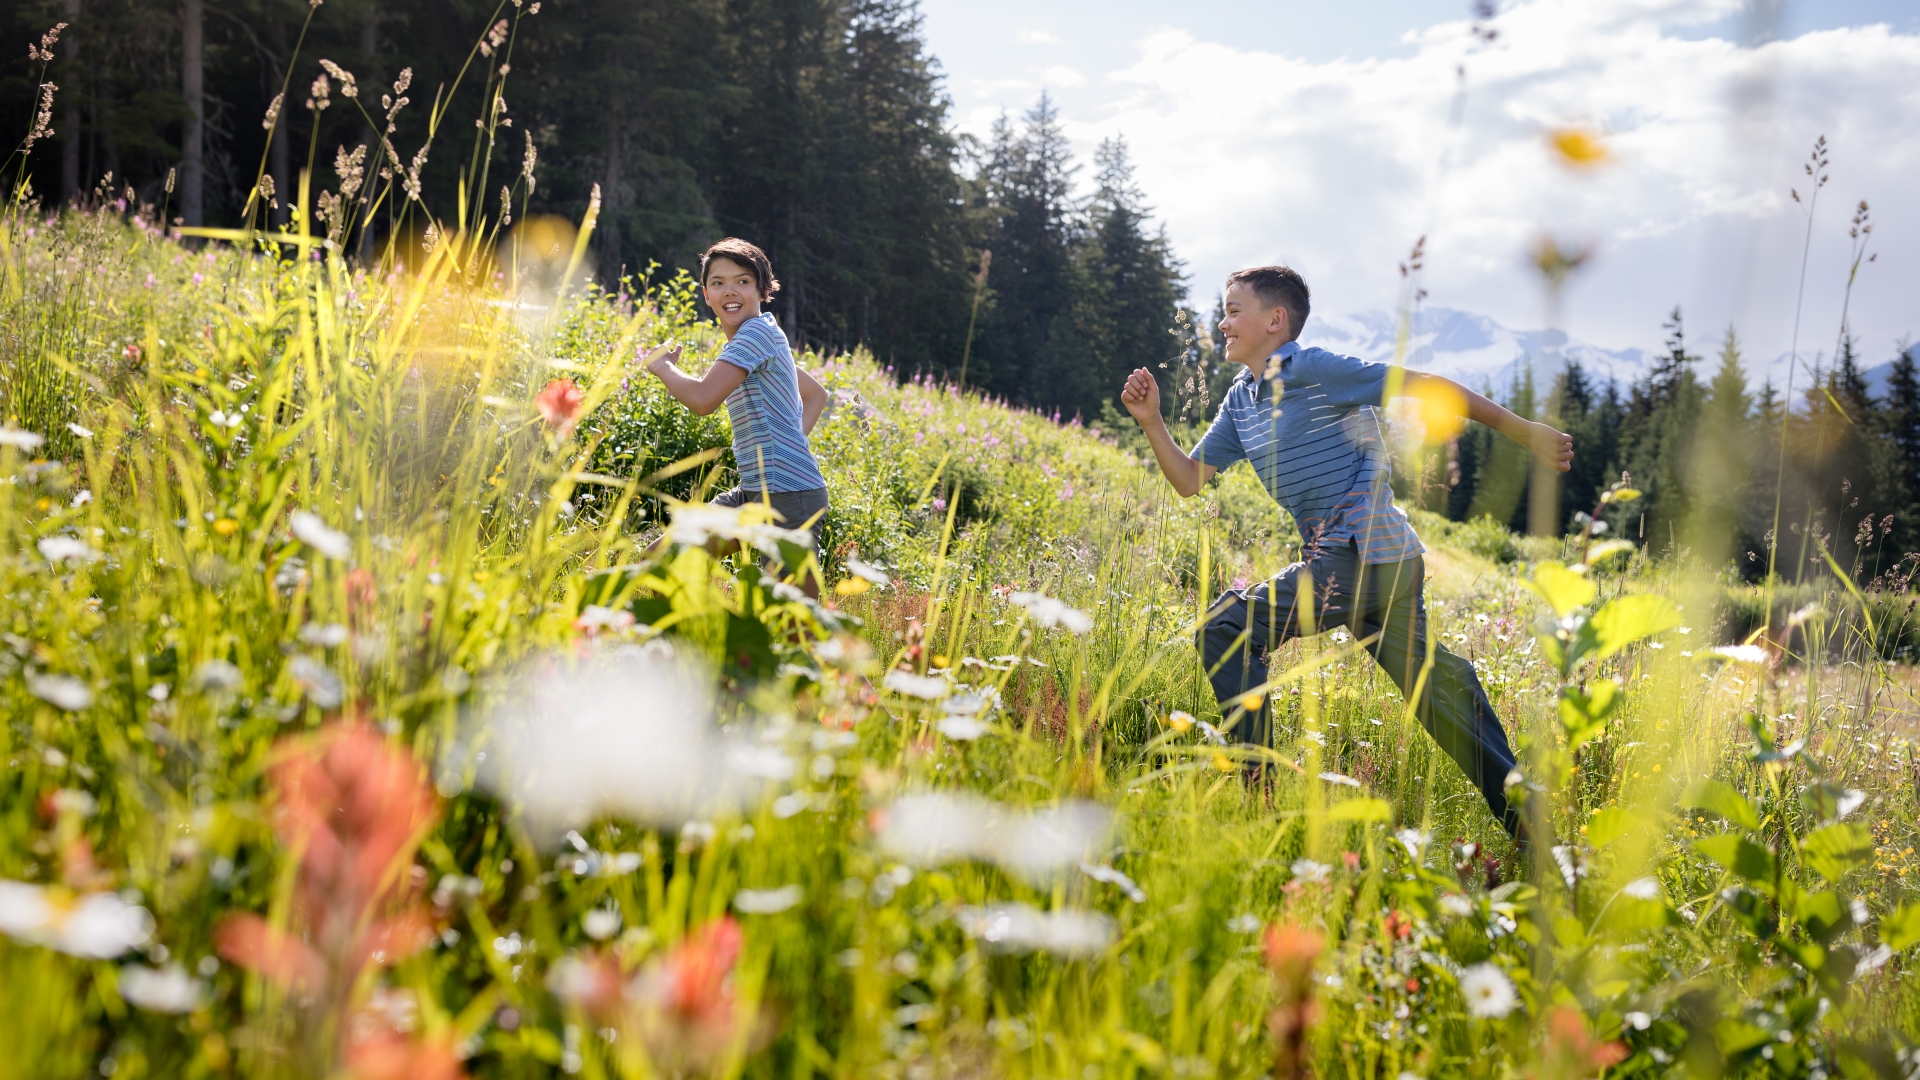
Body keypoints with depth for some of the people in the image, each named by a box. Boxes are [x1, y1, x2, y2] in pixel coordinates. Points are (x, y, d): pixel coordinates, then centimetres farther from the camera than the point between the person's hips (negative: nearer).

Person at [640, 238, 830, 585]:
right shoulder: (755, 341, 17)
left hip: (788, 494, -10)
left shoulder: (757, 331, -12)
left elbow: (702, 398, -22)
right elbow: (816, 394, 30)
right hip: (752, 492, 10)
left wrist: (660, 365, -4)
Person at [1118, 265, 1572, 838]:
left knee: (1225, 629, -12)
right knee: (1433, 686, 13)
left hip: (1364, 554, -9)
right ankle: (1522, 818, 19)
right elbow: (1189, 479, 19)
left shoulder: (1316, 371, -9)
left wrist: (1523, 431, -5)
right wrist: (1151, 421, 4)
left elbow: (1426, 386, -7)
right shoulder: (1241, 399, 16)